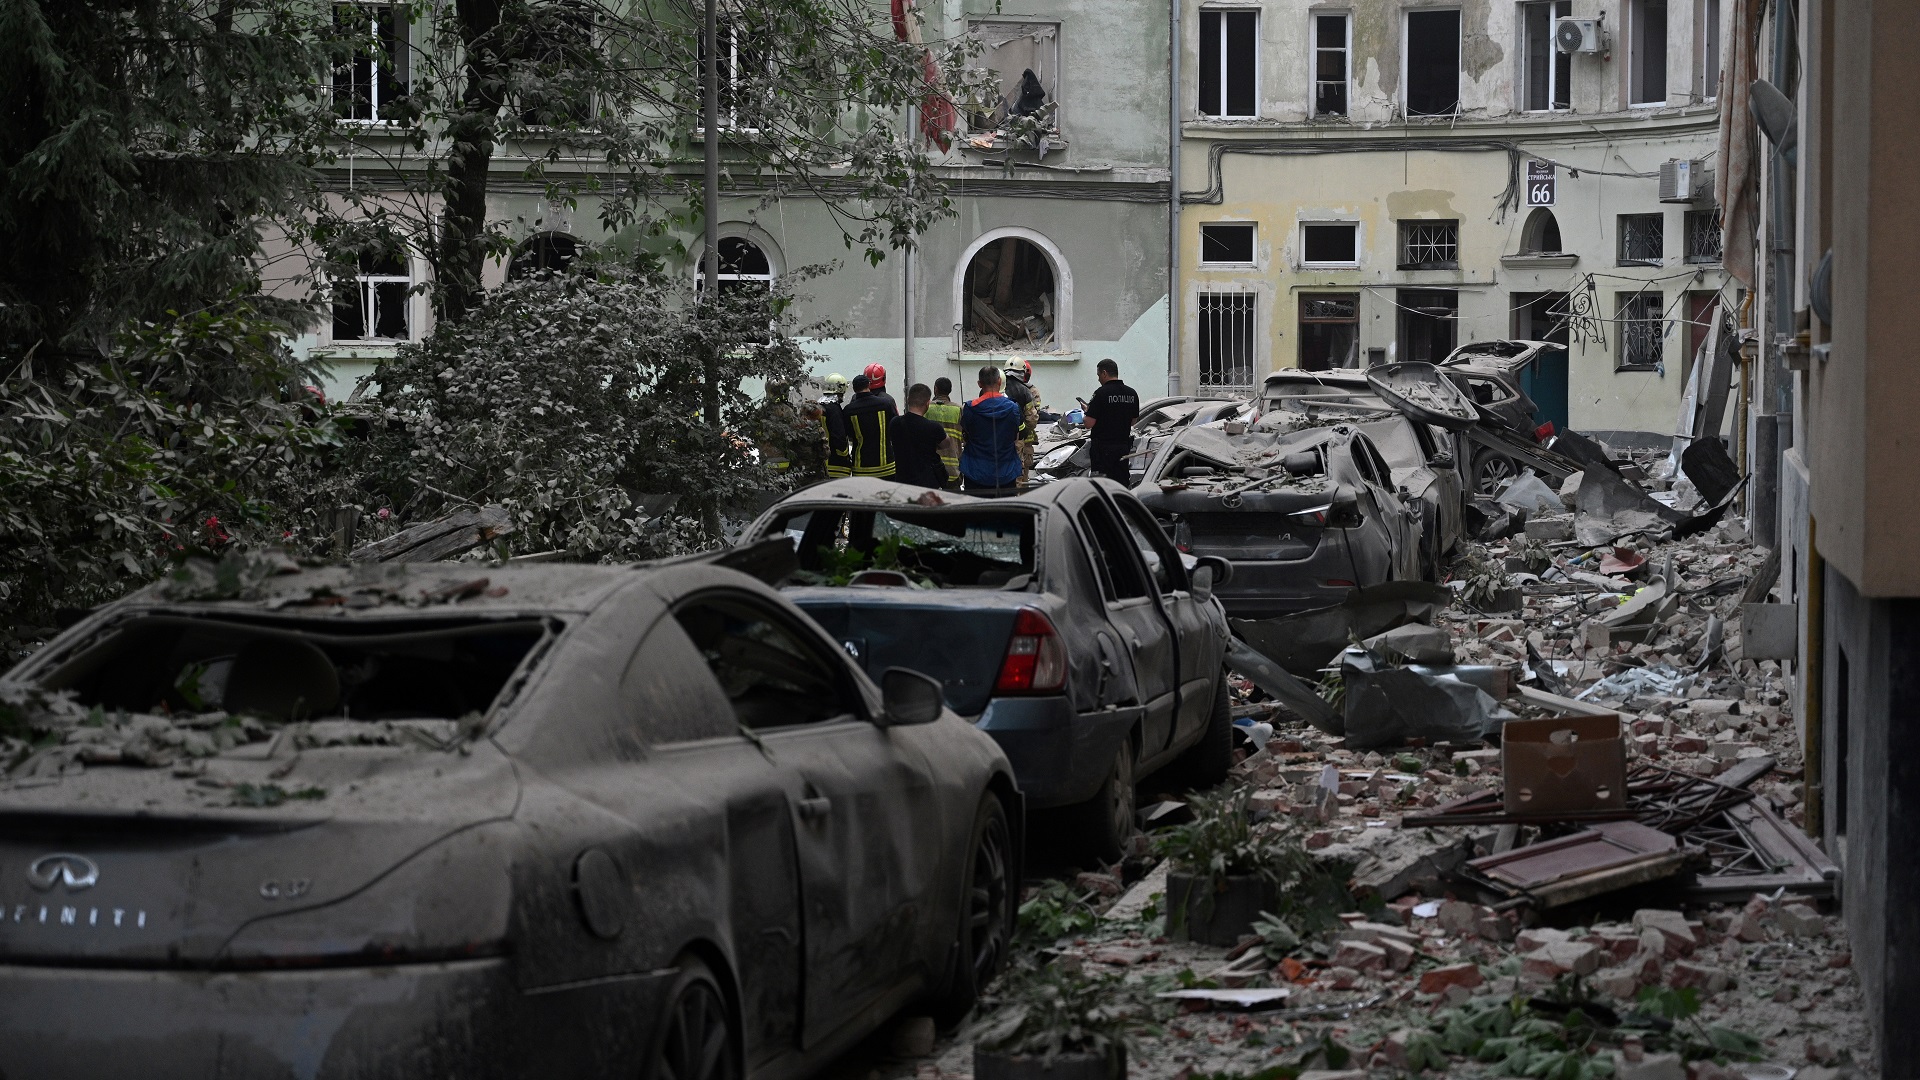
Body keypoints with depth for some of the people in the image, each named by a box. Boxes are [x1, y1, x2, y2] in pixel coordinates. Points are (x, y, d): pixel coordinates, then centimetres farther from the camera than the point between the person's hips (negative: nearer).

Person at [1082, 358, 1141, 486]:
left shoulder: (1101, 393, -15)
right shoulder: (1131, 393, 6)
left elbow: (1089, 424, -16)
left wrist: (1088, 411, 4)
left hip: (1103, 446, -6)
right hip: (1124, 445, 6)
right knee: (1123, 483, 11)